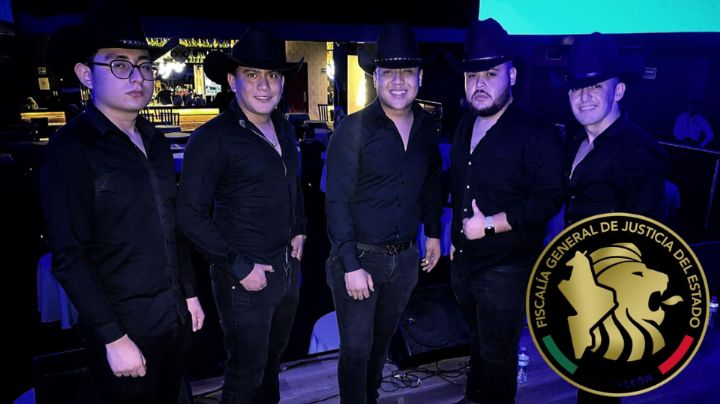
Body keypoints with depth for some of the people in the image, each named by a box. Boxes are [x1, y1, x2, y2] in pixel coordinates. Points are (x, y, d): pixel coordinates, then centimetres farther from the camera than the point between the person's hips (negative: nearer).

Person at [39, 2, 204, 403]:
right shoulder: (70, 150, -14)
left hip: (176, 317, 6)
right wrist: (114, 338, -16)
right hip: (127, 327, -6)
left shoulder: (156, 142, 5)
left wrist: (190, 292, 12)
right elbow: (70, 259, -16)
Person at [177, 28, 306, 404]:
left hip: (288, 267, 7)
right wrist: (239, 267, -17)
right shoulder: (213, 137, -17)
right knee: (247, 372, 10)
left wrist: (299, 231, 9)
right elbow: (191, 215, -17)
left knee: (273, 356, 25)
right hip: (246, 277, -6)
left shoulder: (284, 129, 5)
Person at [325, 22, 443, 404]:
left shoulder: (426, 126, 1)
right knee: (356, 348, 8)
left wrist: (433, 232, 12)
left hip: (406, 257, 5)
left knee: (383, 339, 23)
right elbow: (337, 202, -16)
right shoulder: (353, 129, -15)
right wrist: (352, 265, -18)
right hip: (360, 257, -5)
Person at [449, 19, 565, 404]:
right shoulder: (465, 126, 7)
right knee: (478, 340, 26)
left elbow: (548, 199, -23)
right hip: (464, 260, 8)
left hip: (506, 267, -7)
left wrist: (489, 225, -23)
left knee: (497, 353, 9)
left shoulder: (536, 133, -17)